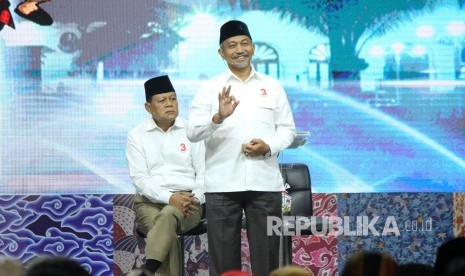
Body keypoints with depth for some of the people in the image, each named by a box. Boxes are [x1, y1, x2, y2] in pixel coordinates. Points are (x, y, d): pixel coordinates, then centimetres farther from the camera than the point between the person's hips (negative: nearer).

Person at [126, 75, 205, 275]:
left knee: (168, 215, -37)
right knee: (169, 236, -32)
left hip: (186, 201, -1)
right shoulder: (136, 136, 8)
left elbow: (204, 172, 8)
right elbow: (139, 178, 0)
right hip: (149, 201, 1)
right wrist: (169, 198, -16)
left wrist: (195, 198, -13)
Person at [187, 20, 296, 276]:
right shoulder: (210, 89, 5)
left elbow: (287, 128, 12)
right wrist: (218, 118, -24)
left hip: (264, 183, 1)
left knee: (266, 254, 3)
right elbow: (193, 132, -5)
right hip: (222, 185, -1)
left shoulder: (272, 86, 12)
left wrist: (269, 147, -9)